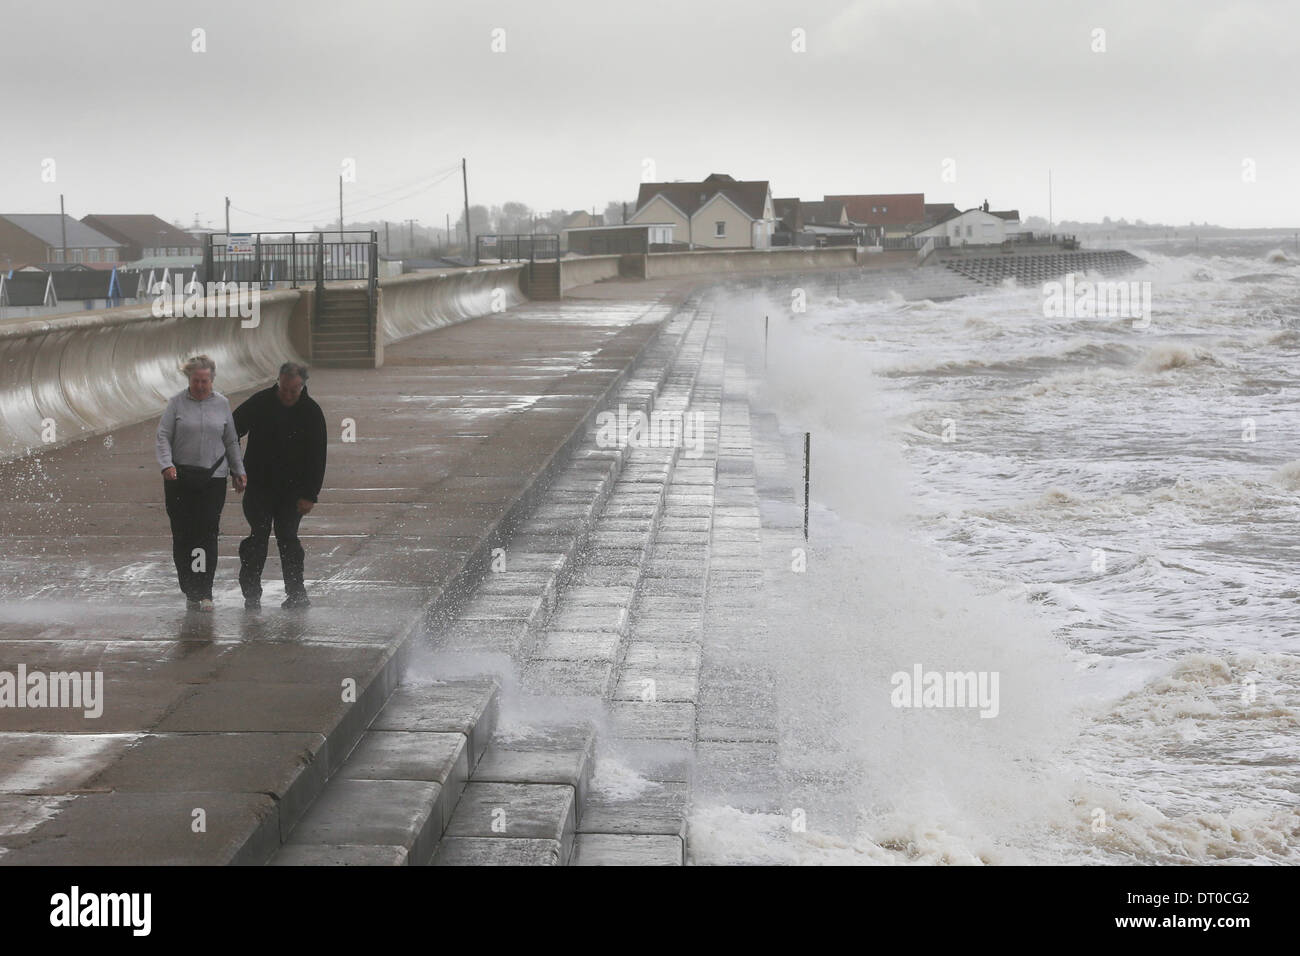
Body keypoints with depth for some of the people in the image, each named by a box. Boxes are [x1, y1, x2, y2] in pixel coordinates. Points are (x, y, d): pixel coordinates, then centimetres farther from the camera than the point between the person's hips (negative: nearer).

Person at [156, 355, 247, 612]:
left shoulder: (222, 403, 9)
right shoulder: (177, 403, 2)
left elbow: (231, 441, 16)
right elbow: (162, 437, -1)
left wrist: (239, 471, 14)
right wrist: (167, 464, -17)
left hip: (214, 478, 1)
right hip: (180, 477, -1)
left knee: (207, 533, -6)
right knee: (182, 534, -2)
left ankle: (204, 592, -3)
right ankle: (190, 592, 6)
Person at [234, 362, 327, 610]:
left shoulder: (311, 413, -5)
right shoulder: (260, 403, -6)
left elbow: (317, 458, -3)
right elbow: (232, 431, 5)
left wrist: (310, 495, -7)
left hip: (292, 488, 0)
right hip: (258, 484, 0)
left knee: (288, 538, 2)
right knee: (259, 536, -5)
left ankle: (296, 594, 9)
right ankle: (251, 593, 1)